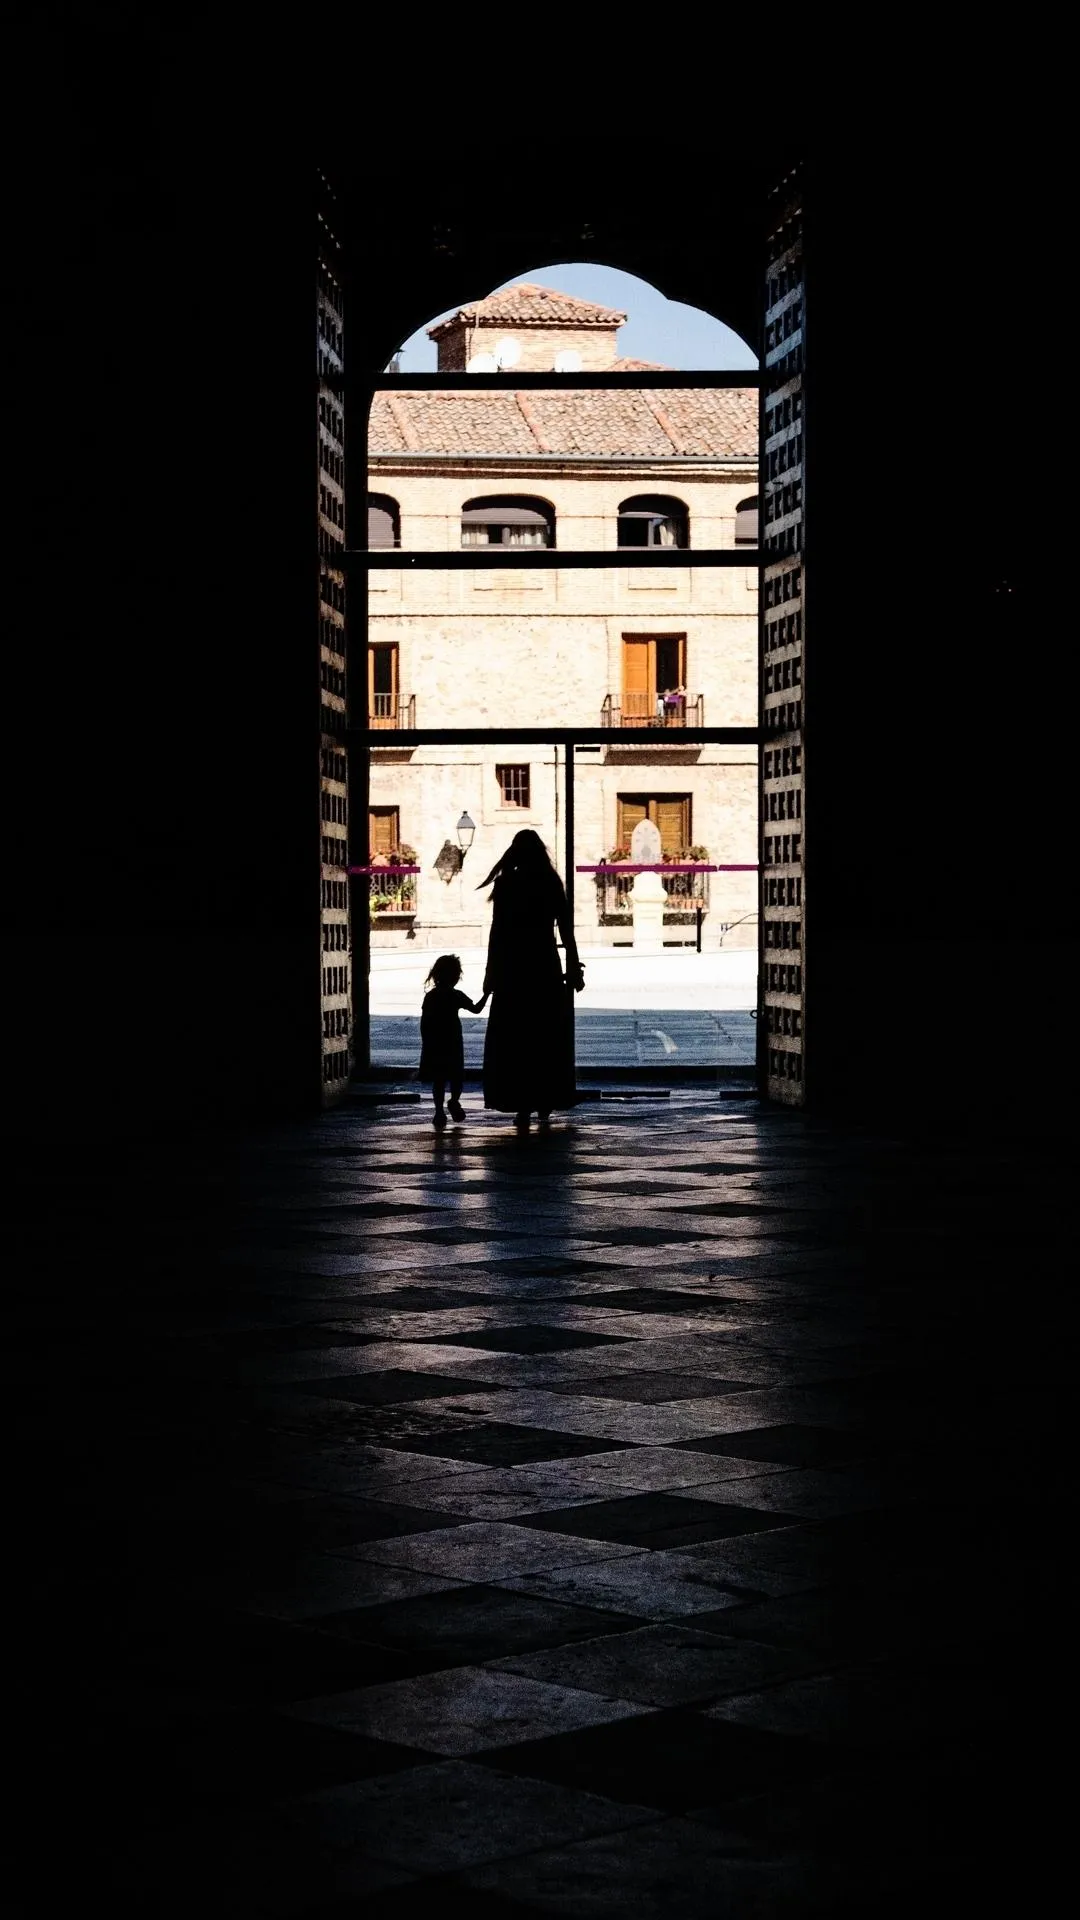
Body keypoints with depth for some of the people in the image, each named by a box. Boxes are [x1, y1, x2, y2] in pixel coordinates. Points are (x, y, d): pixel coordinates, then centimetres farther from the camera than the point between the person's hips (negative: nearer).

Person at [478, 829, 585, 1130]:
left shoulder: (505, 884, -4)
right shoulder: (552, 884, 2)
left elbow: (497, 931, -6)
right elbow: (566, 930, 1)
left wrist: (491, 972, -1)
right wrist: (573, 969, 7)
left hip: (513, 968, -2)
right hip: (546, 966, 2)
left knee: (514, 1040, 3)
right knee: (547, 1039, 13)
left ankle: (523, 1105, -2)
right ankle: (544, 1104, 15)